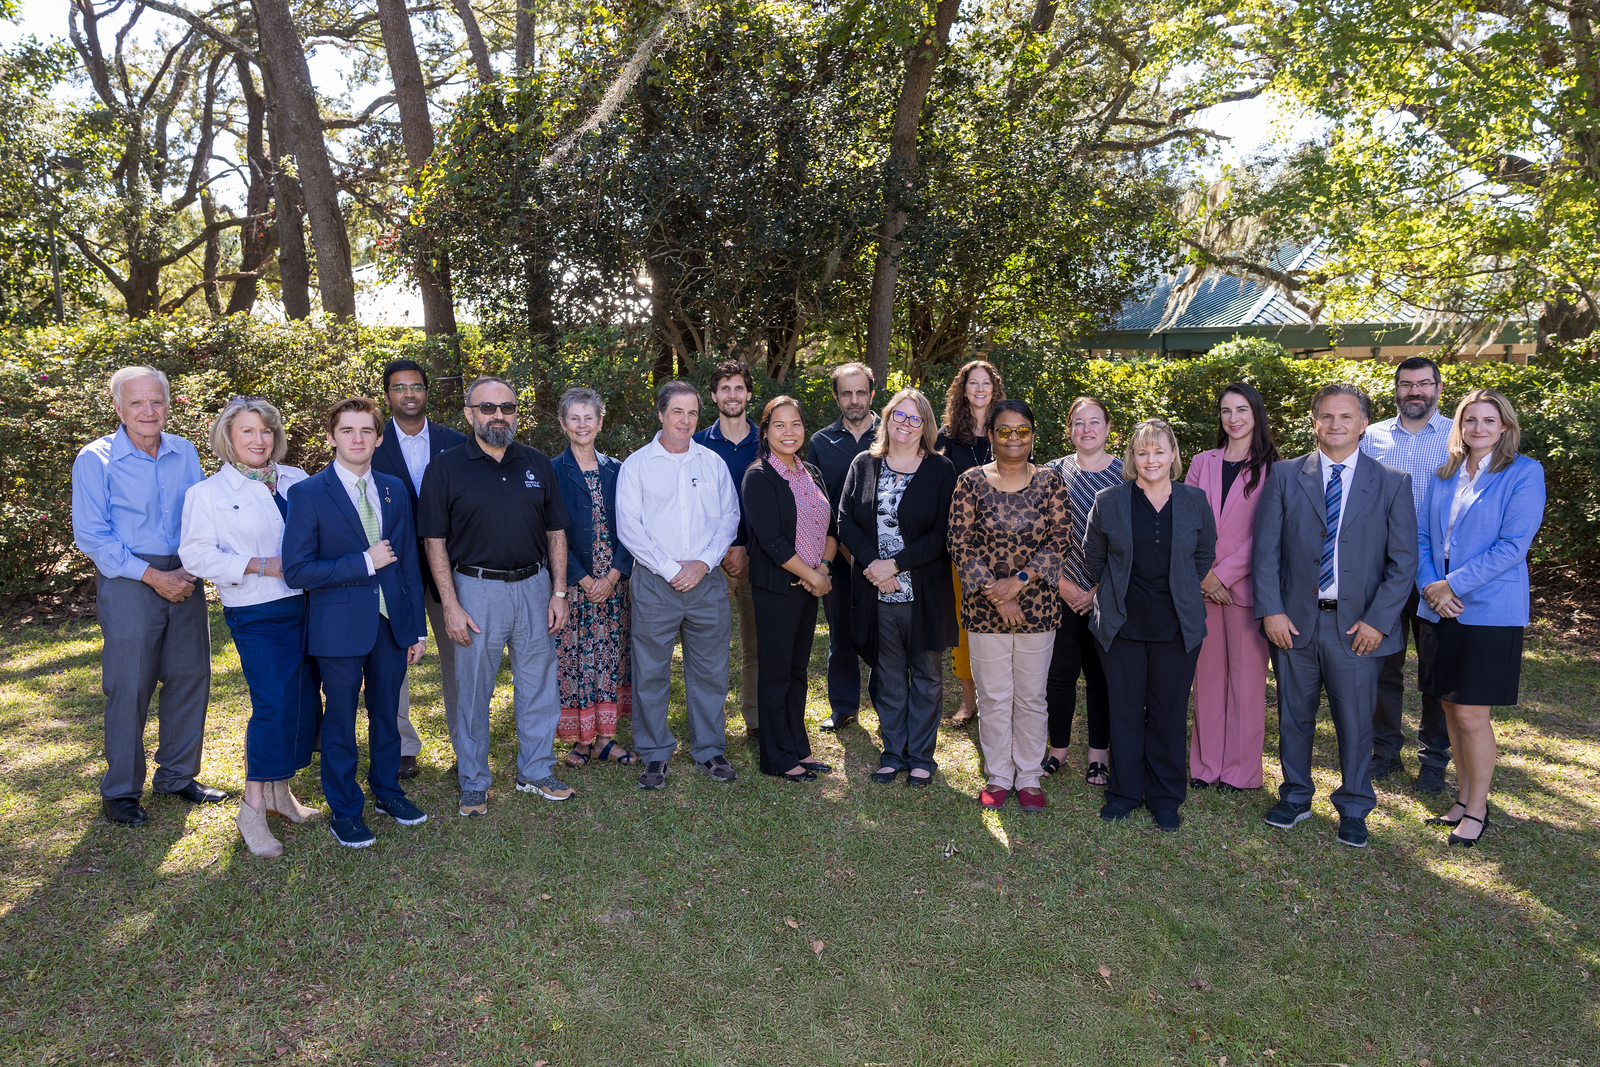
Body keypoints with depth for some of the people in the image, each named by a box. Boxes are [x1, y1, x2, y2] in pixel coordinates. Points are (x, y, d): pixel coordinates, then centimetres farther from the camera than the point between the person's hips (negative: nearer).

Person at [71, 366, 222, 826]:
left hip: (184, 579, 4)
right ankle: (121, 791, 15)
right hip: (127, 583, -4)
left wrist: (193, 569, -4)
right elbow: (91, 535, -8)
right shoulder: (96, 459, -5)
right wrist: (152, 576, -14)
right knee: (129, 686, 0)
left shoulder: (184, 452, 7)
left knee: (191, 677, 9)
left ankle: (177, 775, 25)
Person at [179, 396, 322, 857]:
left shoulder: (296, 480, 10)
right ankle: (253, 807, 4)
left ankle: (280, 790, 26)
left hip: (306, 605, 5)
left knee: (305, 701, 8)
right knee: (273, 704, -11)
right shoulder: (207, 492, -1)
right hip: (257, 614, -5)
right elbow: (196, 555, -7)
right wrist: (261, 566, -15)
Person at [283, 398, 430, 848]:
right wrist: (364, 562, -18)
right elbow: (296, 572, -13)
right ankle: (345, 811, 24)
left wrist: (418, 628, 8)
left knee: (387, 713, 17)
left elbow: (408, 561, 9)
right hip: (340, 628, -4)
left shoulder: (394, 490, 6)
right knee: (340, 721, 8)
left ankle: (387, 790, 36)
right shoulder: (307, 494, -8)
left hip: (392, 623, 4)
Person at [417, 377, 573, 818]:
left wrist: (558, 592, 2)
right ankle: (473, 784, 21)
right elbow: (435, 541, -5)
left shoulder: (538, 464, 6)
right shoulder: (446, 468, -3)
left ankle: (536, 771, 28)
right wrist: (451, 607, -11)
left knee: (539, 685, 11)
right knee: (473, 691, 6)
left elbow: (556, 532, 9)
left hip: (534, 586, 3)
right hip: (476, 588, -3)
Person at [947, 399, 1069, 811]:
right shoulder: (971, 482, -1)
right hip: (984, 608, -1)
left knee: (1032, 696, 9)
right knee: (993, 696, 7)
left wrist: (1018, 582, -16)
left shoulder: (1050, 482, 2)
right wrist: (994, 593, -13)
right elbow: (960, 543, -6)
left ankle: (1029, 778, 24)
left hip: (1037, 606, 1)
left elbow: (1059, 539, -5)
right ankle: (998, 776, 23)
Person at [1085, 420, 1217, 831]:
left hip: (1177, 624, 1)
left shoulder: (1195, 501, 2)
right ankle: (1125, 791, 22)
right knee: (1125, 709, 7)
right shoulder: (1109, 502, -1)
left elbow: (1205, 554, 14)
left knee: (1169, 710, 8)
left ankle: (1165, 798, 22)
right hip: (1122, 623, 0)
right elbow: (1093, 556, 10)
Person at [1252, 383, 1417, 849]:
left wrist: (1377, 620, -9)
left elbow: (1403, 561, -1)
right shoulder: (1285, 475, 2)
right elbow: (1265, 549, 0)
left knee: (1356, 721, 8)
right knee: (1294, 716, 13)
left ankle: (1354, 809, 27)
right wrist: (1271, 610, -8)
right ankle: (1295, 797, 32)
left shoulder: (1393, 483, 1)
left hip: (1357, 626, -1)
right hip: (1294, 621, 1)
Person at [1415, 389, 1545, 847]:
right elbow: (1422, 536, 11)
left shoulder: (1524, 473, -4)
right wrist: (1430, 586, -6)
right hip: (1439, 611, 5)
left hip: (1489, 612, -5)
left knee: (1471, 714, -4)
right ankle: (1463, 799, 25)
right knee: (1450, 708, 11)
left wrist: (1453, 585, -14)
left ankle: (1477, 810, 12)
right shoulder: (1442, 475, 12)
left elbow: (1513, 544, -12)